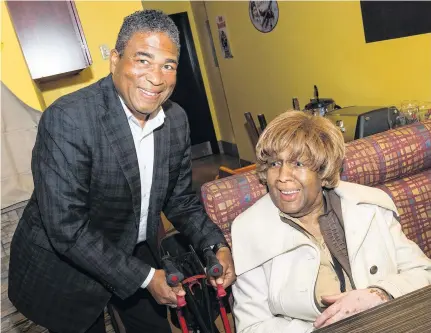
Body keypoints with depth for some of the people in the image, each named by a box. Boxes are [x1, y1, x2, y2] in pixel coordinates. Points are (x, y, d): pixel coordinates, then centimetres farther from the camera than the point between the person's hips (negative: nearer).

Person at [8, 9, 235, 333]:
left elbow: (181, 200, 2)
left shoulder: (176, 119, -8)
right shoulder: (67, 119, -27)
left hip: (137, 254, 5)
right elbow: (66, 228, -27)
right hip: (65, 265, -5)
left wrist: (218, 246, -13)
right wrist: (145, 276, -24)